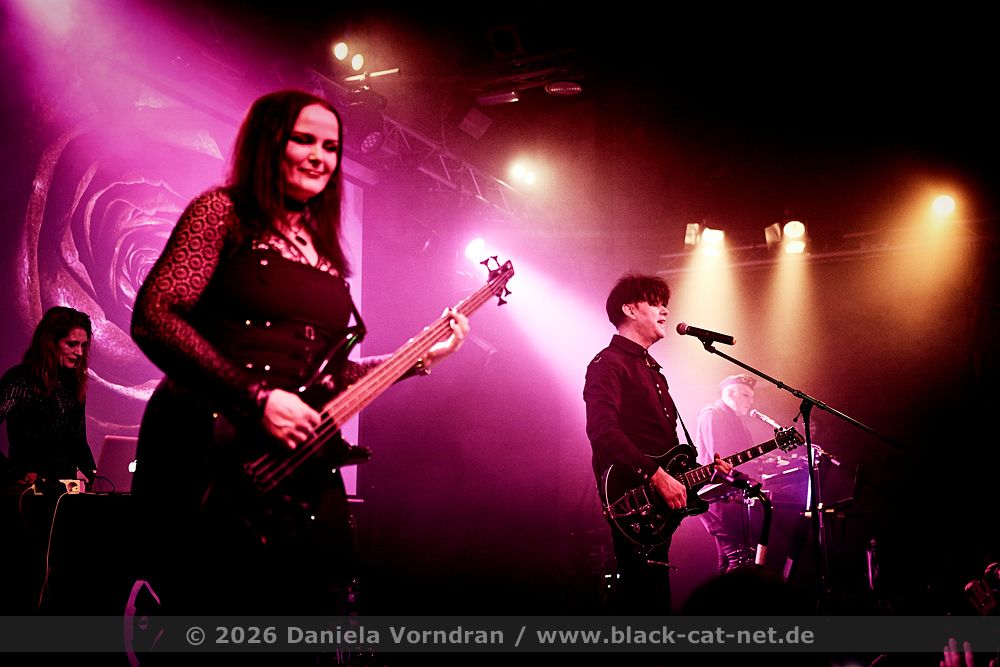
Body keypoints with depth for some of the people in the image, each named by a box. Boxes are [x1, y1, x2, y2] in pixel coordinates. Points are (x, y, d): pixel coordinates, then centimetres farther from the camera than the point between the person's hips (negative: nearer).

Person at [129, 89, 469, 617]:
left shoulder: (325, 251, 18)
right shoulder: (224, 212, 0)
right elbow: (154, 317, -13)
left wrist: (419, 358, 13)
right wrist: (256, 399, -19)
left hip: (306, 469, 6)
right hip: (213, 457, -6)